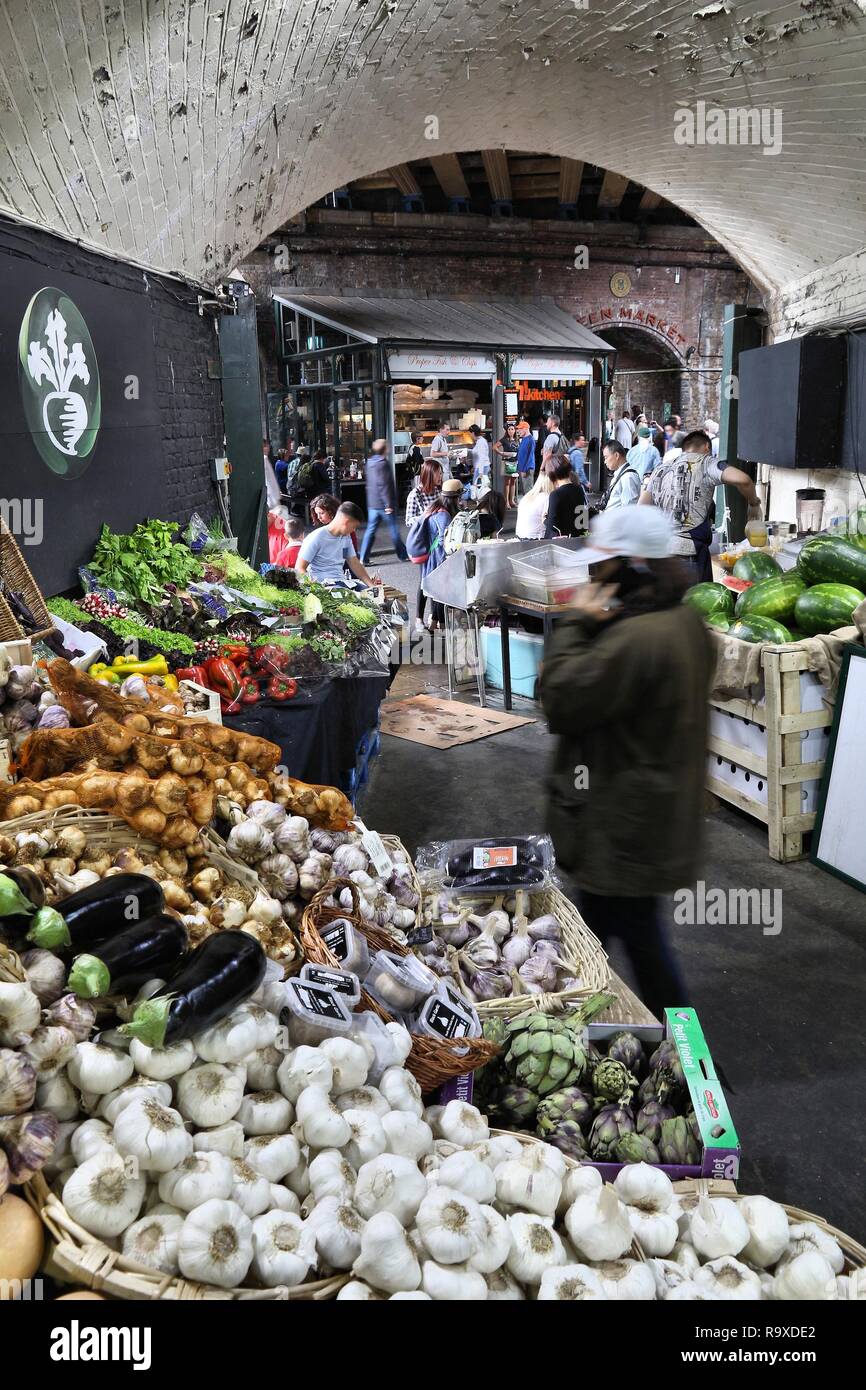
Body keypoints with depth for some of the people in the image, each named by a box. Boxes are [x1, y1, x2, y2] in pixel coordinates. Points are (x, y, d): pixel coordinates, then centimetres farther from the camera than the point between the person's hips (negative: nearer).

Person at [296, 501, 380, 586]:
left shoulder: (346, 536, 14)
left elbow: (355, 564, 17)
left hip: (342, 582, 7)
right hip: (323, 585, -7)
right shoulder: (316, 538, -9)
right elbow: (299, 569, -10)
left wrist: (371, 584, 3)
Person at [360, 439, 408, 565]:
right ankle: (403, 555, 15)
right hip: (383, 503, -8)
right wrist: (389, 504, -20)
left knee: (370, 530, 6)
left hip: (372, 503, 8)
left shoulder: (370, 463, 12)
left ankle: (363, 558, 1)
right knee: (394, 529, 4)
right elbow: (384, 485, -21)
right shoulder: (383, 463, -15)